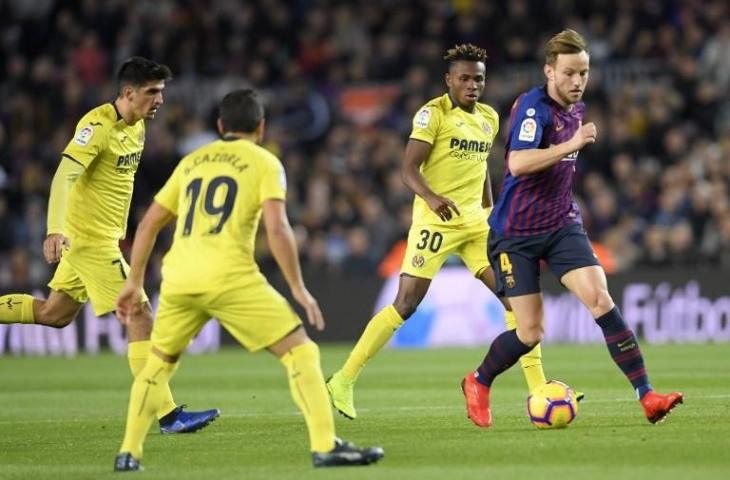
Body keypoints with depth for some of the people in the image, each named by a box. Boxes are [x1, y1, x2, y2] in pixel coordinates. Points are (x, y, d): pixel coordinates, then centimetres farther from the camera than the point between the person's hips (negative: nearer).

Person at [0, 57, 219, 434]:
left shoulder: (137, 127, 9)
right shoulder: (98, 126, -19)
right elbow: (65, 175, -27)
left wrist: (120, 230, 25)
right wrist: (55, 230, -38)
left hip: (105, 237, 10)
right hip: (89, 237, -10)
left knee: (54, 314, 18)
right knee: (140, 316, -12)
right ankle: (167, 415, -12)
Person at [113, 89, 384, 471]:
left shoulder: (191, 162, 22)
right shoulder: (264, 163, 8)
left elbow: (148, 225, 23)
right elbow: (276, 228, -6)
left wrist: (134, 283, 29)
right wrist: (298, 289, -3)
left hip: (178, 279, 5)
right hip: (230, 278, -5)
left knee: (159, 363, 26)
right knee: (301, 352, 1)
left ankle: (128, 453, 20)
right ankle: (325, 447, -10)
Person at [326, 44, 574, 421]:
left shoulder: (489, 118, 13)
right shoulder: (433, 113, -8)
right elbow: (409, 169, -15)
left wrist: (491, 216, 22)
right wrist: (431, 197, -33)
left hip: (476, 222, 6)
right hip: (436, 220, -6)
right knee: (406, 304, -9)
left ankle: (539, 389, 0)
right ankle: (344, 380, 0)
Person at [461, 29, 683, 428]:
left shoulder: (575, 109, 9)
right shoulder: (533, 107, -16)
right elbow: (517, 163, -32)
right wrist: (572, 144, -34)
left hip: (562, 226, 6)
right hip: (516, 234, -6)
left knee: (601, 300, -15)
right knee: (531, 332, -2)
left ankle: (646, 395, -19)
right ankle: (478, 383, 27)